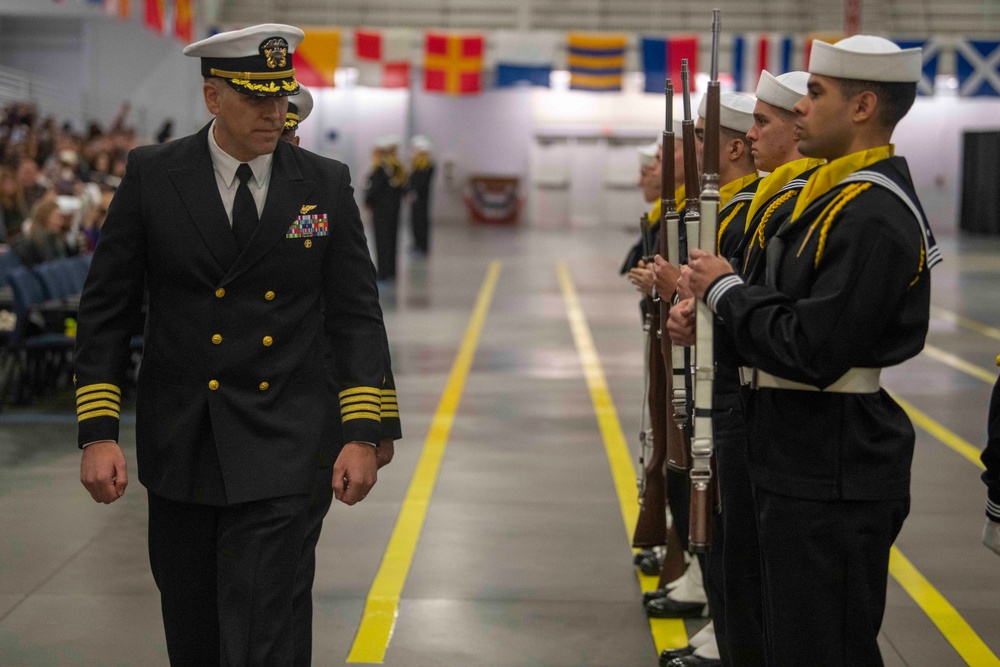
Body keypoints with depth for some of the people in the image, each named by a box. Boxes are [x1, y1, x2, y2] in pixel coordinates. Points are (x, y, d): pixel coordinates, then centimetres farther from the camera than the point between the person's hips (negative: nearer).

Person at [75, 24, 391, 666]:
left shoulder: (326, 184, 0)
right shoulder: (152, 175, -2)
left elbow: (356, 315, 3)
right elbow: (106, 310, 1)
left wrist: (361, 433, -6)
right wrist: (97, 433, -7)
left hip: (281, 450, -1)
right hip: (178, 443, 2)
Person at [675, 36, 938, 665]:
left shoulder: (873, 216, -21)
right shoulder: (842, 193, 12)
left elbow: (812, 353, -26)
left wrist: (725, 288, -14)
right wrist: (712, 303, 1)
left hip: (834, 481, -10)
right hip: (809, 465, 10)